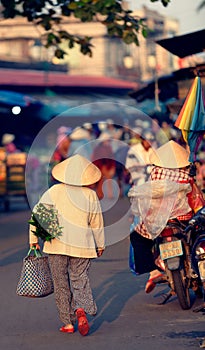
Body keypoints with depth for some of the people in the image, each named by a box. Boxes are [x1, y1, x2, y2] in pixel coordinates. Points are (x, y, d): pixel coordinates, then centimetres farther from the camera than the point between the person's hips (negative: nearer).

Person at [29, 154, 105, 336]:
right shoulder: (90, 194, 0)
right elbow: (96, 223, 6)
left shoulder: (53, 192, -2)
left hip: (57, 244, 0)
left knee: (61, 283, 8)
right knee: (80, 279, 10)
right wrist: (100, 245, 18)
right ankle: (81, 309, -18)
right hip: (82, 245, 0)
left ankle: (68, 322, 10)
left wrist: (34, 238, 7)